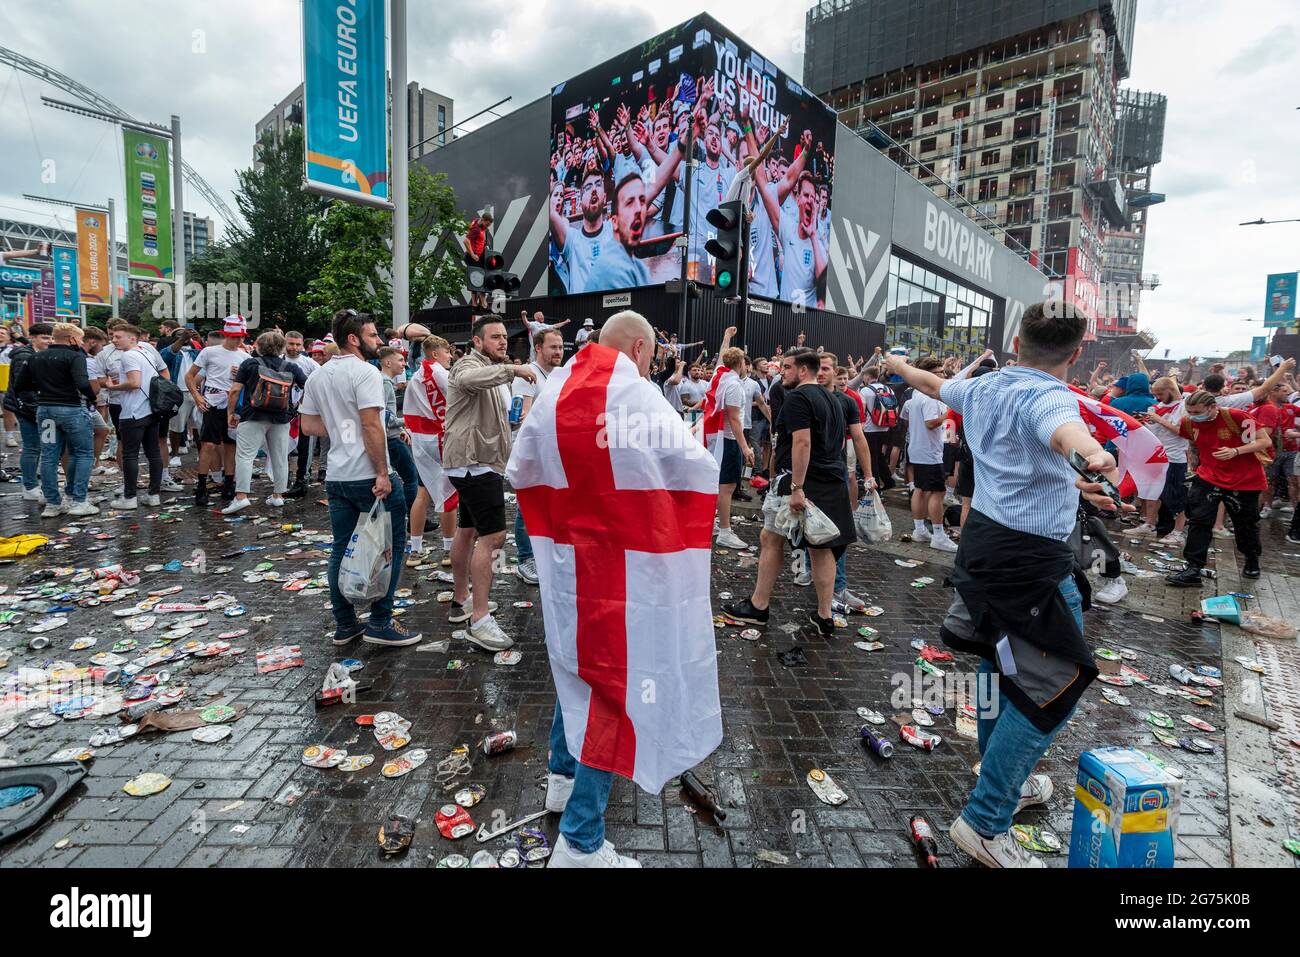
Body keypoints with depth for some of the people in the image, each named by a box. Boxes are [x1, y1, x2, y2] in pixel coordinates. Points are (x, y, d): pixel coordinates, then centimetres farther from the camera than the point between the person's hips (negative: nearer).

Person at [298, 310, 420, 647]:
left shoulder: (318, 376, 13)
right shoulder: (365, 371, -12)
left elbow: (309, 425, 15)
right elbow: (371, 425, -19)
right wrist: (382, 473, -18)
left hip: (336, 477, 8)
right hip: (368, 477, -8)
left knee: (342, 549, 12)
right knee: (390, 545, 3)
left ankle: (344, 624, 20)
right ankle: (380, 622, 6)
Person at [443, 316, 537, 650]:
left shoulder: (492, 371, 23)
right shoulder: (468, 364, -11)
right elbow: (468, 379, -38)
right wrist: (511, 368, -41)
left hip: (476, 461, 11)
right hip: (475, 462, -11)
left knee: (467, 529, 17)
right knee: (492, 535, -16)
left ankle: (461, 600, 29)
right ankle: (479, 619, -16)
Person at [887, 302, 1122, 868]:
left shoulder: (983, 387, 7)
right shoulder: (1047, 395, -18)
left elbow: (933, 384, 28)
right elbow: (1060, 425, -43)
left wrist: (899, 366, 49)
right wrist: (1091, 453, -65)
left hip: (983, 537, 9)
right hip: (1032, 558, -9)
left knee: (1001, 663, 22)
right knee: (1054, 685, 0)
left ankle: (1004, 783, 41)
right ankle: (985, 822, 5)